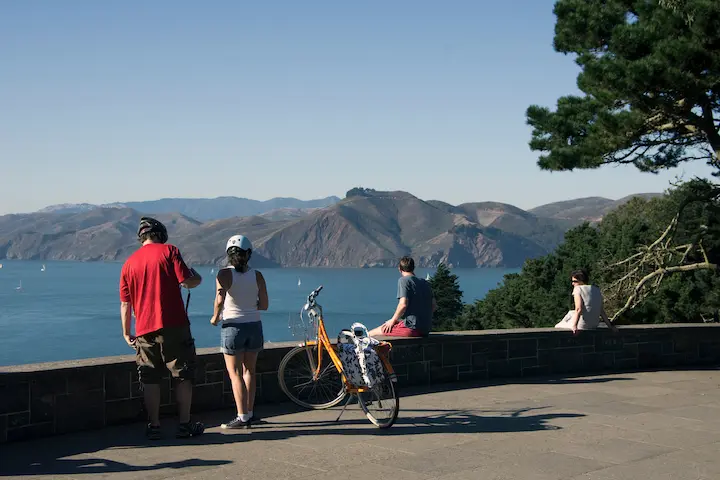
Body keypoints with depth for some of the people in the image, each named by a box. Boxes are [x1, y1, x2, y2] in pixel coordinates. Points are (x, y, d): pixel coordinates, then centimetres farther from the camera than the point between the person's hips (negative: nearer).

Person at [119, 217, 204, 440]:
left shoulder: (129, 263, 11)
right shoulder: (168, 251, -1)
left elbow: (125, 303, 11)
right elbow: (187, 282, -10)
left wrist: (126, 333, 19)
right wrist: (197, 277, 12)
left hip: (145, 329, 4)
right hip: (174, 325, -4)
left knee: (150, 379, 10)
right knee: (183, 375, 5)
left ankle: (154, 426, 11)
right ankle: (184, 424, 8)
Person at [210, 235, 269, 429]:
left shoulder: (224, 274, -10)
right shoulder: (257, 275, 1)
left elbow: (220, 299, -23)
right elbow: (264, 304, 3)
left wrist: (215, 317, -7)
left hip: (233, 327, -4)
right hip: (254, 326, 4)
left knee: (235, 374, 2)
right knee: (249, 371, 17)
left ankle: (242, 417, 0)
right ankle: (249, 413, 22)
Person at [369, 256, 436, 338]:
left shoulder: (403, 280, -6)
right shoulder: (426, 283, 15)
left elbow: (403, 304, -18)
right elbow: (434, 306, 15)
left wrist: (393, 321, -6)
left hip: (412, 328, -8)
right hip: (426, 329, 8)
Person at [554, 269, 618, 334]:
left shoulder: (578, 289, -11)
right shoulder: (596, 290, 9)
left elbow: (578, 309, -24)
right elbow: (602, 311, 7)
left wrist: (574, 326, -32)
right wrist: (610, 326, 13)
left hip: (582, 325, -8)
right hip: (594, 324, 8)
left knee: (557, 327, 19)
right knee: (571, 313, 35)